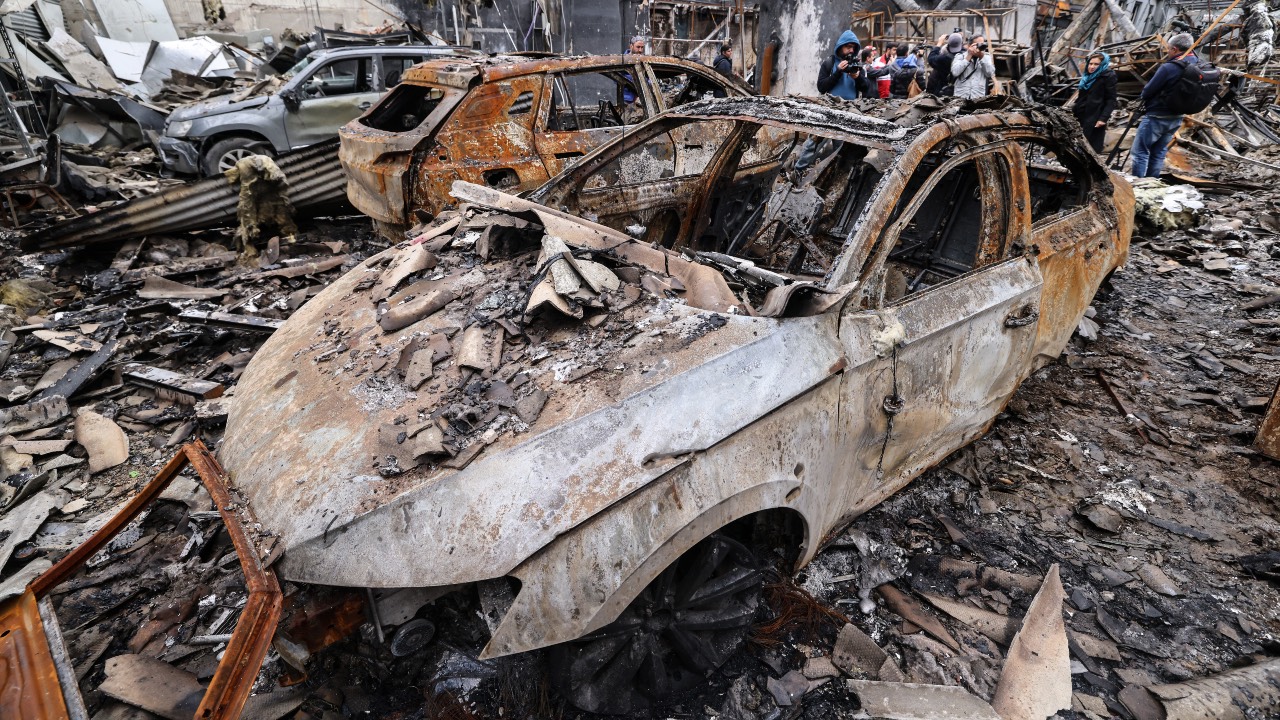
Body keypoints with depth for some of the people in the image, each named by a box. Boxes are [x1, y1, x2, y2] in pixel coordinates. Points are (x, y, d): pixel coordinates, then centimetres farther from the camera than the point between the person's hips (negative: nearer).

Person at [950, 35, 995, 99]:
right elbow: (955, 72, -10)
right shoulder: (960, 56, 7)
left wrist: (982, 57, -8)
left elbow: (990, 73, -2)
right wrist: (969, 56, -10)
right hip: (960, 96, -1)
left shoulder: (987, 57, 13)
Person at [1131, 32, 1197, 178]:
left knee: (1140, 152, -4)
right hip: (1176, 118, 9)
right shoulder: (1197, 65, 3)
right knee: (1159, 153, 16)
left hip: (1157, 117, -9)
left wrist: (1144, 96, 7)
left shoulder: (1169, 67, -22)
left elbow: (1147, 91, -15)